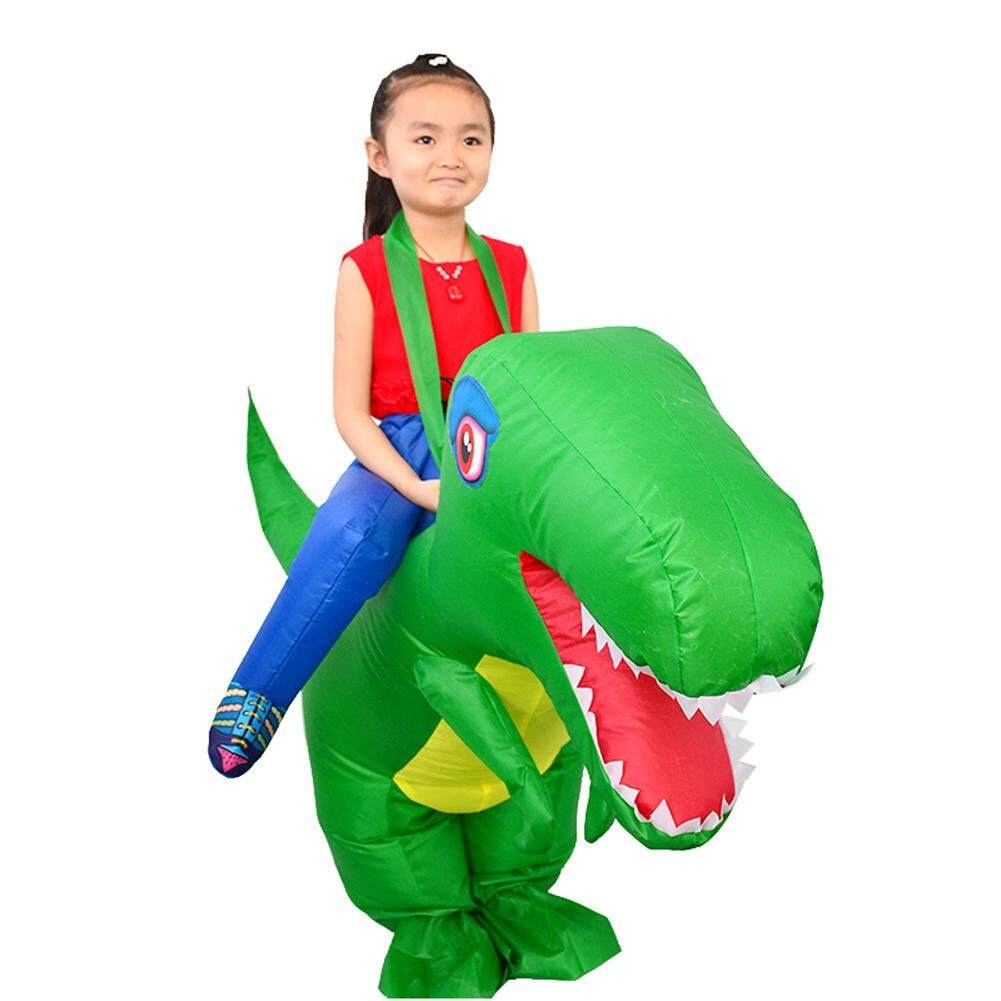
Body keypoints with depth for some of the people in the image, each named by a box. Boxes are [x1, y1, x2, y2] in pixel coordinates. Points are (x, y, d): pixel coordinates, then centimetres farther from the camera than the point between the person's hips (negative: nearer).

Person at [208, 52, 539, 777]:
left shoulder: (511, 267, 11)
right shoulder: (367, 270, 1)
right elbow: (351, 410, -3)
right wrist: (418, 487, -17)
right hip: (398, 455, -3)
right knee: (354, 532, -34)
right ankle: (255, 694, -19)